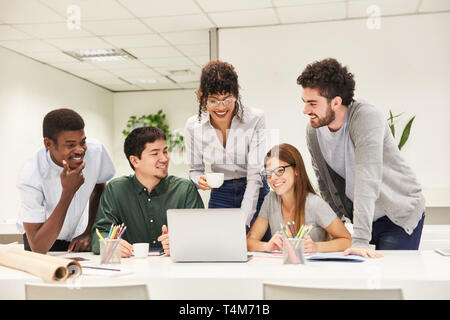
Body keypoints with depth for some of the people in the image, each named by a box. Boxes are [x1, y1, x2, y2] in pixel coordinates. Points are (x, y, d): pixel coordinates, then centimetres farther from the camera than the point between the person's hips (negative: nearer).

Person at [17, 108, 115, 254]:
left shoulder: (95, 150, -16)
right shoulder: (31, 177, -29)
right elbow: (38, 248, -31)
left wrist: (89, 233, -1)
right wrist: (68, 192, -36)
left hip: (76, 237, 4)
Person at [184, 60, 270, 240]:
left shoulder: (255, 119, -17)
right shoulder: (193, 126, -9)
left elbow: (255, 174, -20)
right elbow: (194, 169, 4)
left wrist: (242, 222, -28)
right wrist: (200, 180, -21)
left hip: (255, 195, -2)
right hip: (220, 196, 2)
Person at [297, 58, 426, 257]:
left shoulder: (366, 117, -28)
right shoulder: (313, 130, -8)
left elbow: (367, 180, -37)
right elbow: (325, 184, 5)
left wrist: (360, 240, -42)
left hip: (400, 216, -5)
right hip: (359, 216, 5)